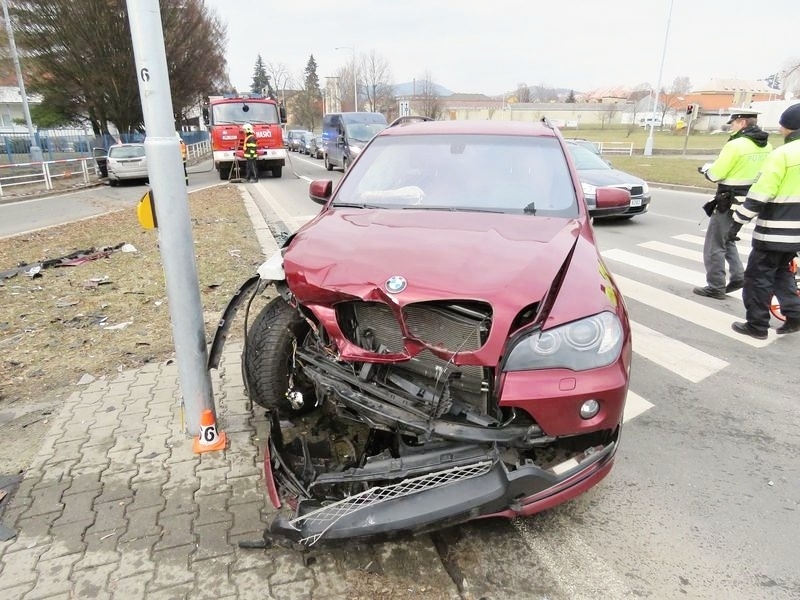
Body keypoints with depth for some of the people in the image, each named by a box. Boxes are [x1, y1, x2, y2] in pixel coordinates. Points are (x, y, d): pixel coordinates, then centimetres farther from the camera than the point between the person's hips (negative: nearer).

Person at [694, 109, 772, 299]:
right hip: (749, 201, 8)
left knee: (714, 245, 3)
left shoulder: (736, 145, -19)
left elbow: (715, 174, -16)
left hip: (729, 202, -8)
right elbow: (749, 170, 14)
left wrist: (706, 169, 5)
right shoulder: (766, 146, 6)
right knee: (727, 239, 25)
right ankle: (737, 275, 18)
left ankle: (715, 287, 7)